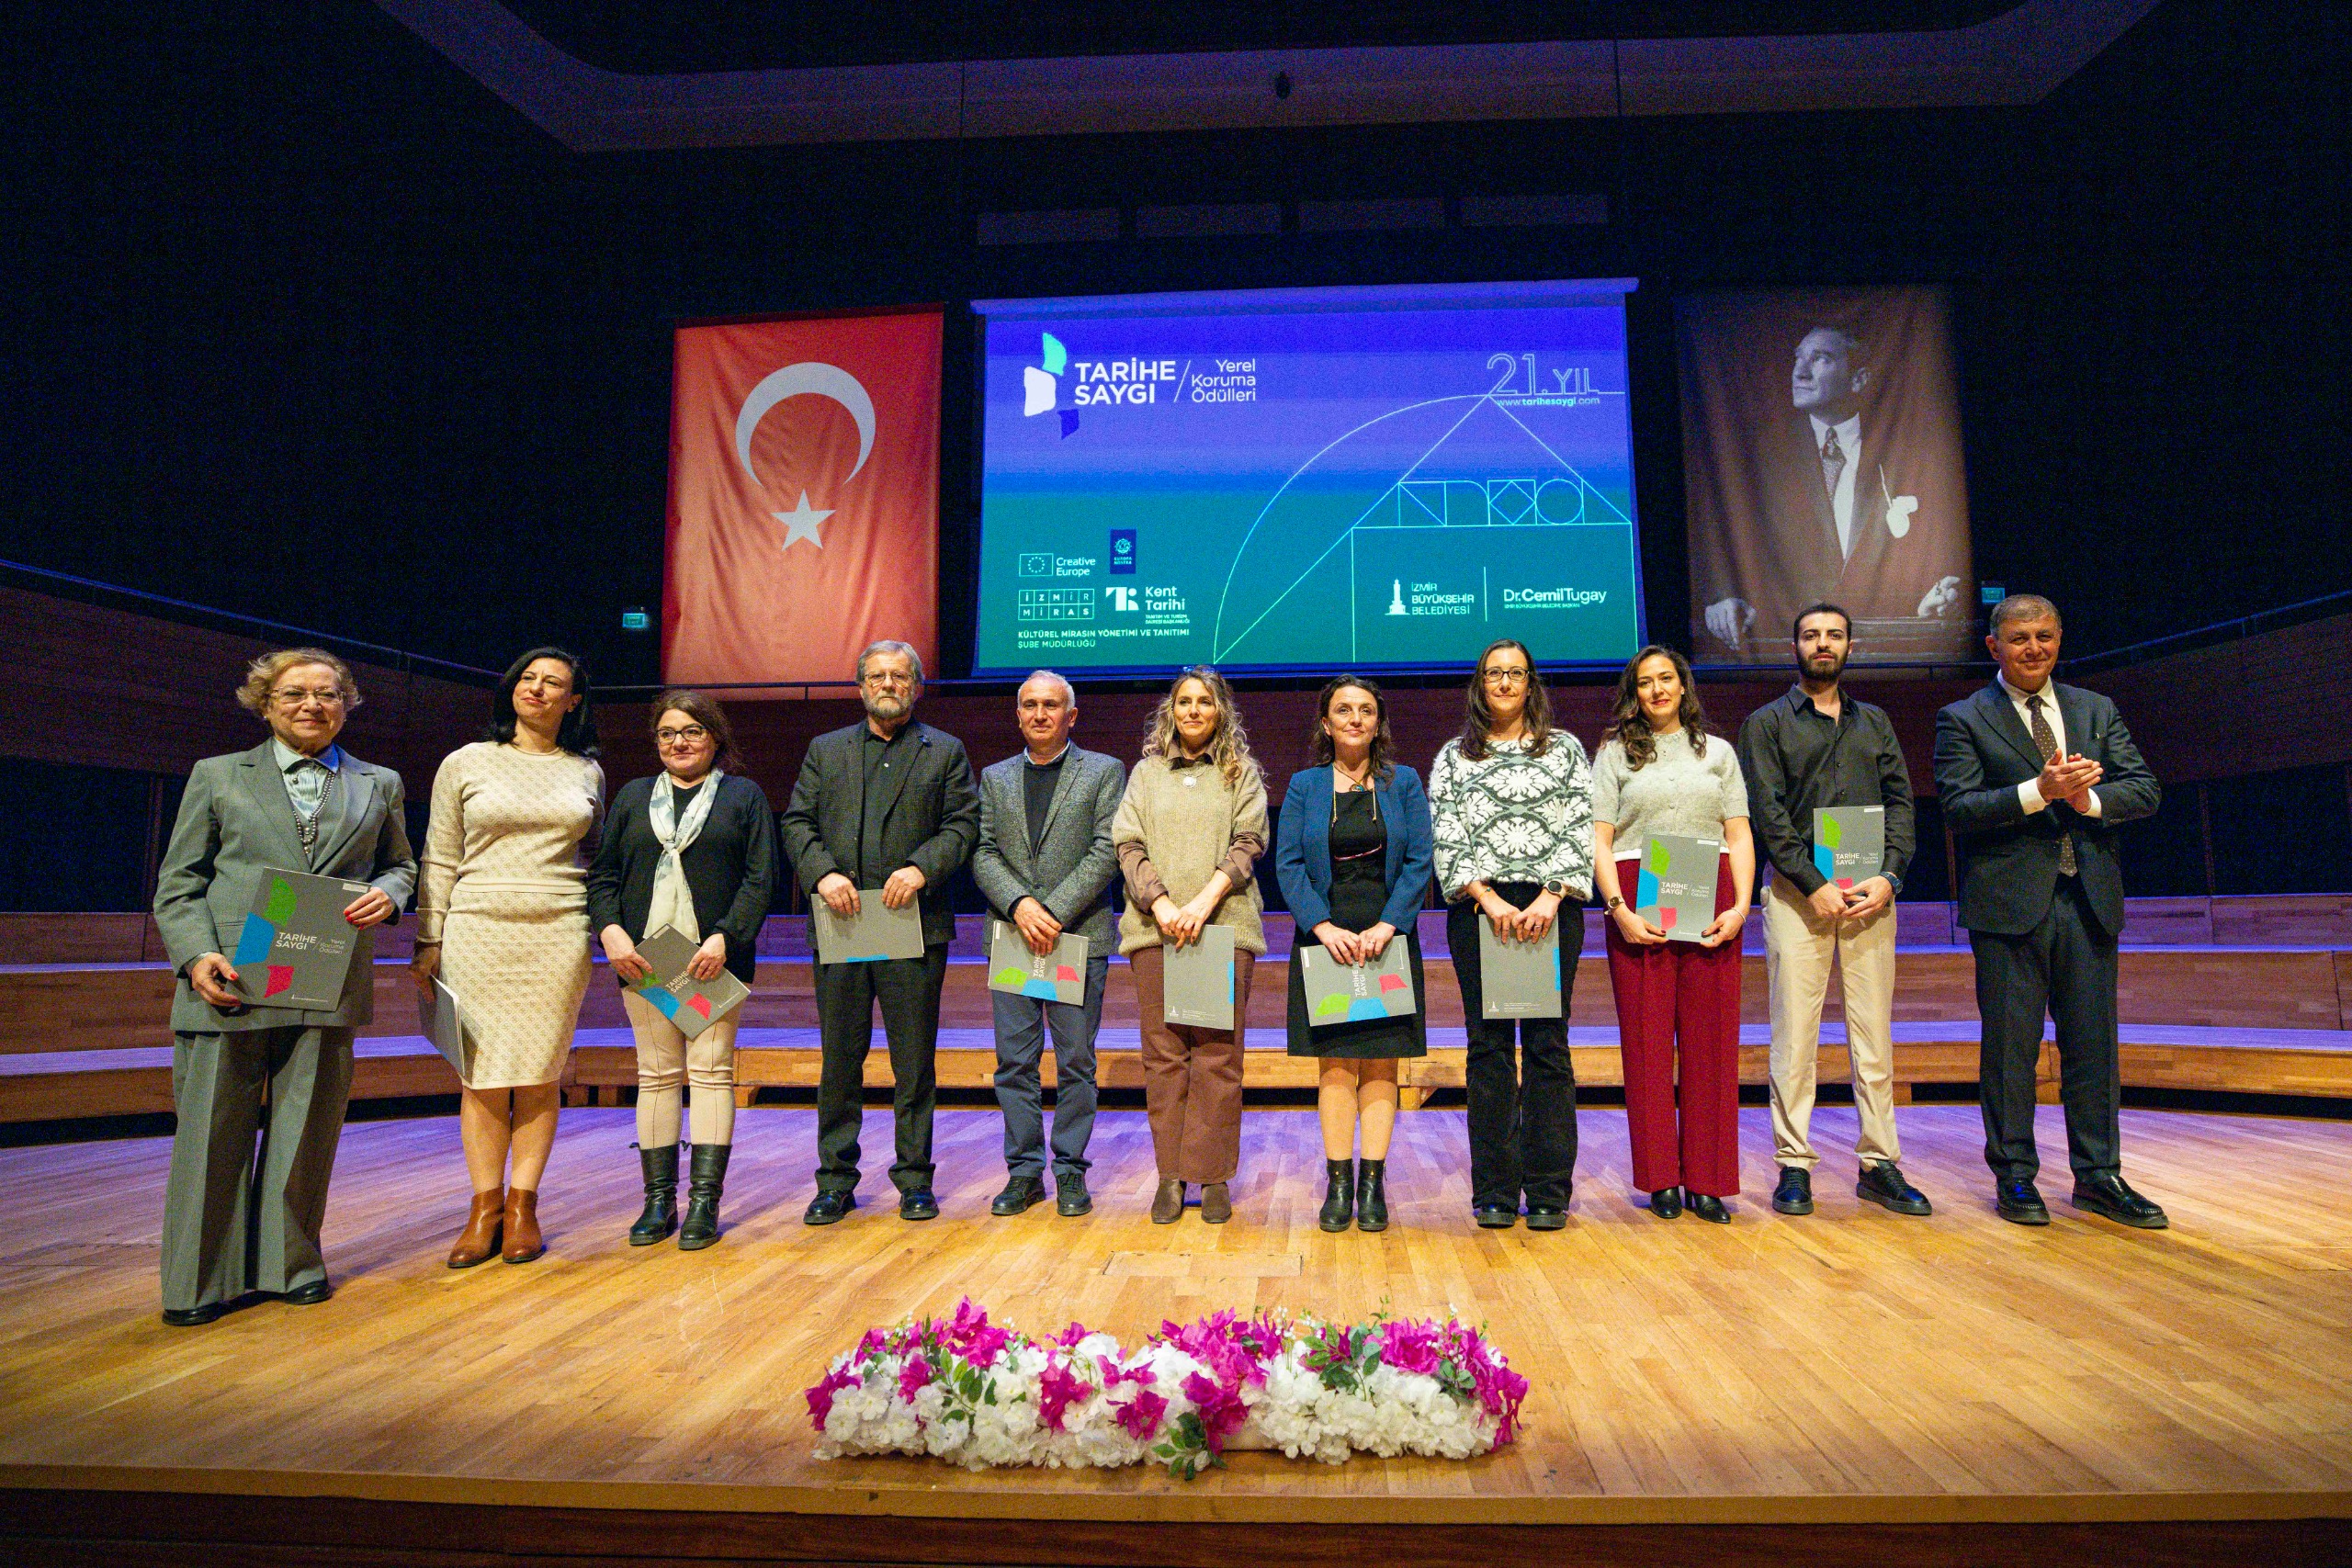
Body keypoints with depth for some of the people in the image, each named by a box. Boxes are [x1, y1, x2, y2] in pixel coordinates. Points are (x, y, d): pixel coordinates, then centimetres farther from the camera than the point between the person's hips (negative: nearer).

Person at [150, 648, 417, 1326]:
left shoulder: (378, 784, 16)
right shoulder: (217, 776, 11)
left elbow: (400, 864, 21)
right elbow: (178, 881, 8)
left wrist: (387, 894, -3)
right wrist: (197, 954, -8)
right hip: (230, 981, -1)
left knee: (307, 1128, 6)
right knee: (214, 1128, 2)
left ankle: (289, 1263, 21)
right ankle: (203, 1278, 16)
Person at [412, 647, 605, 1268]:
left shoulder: (587, 773, 11)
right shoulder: (465, 764, 7)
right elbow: (440, 861, 6)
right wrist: (428, 943, 2)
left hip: (558, 936, 1)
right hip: (478, 933, -1)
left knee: (540, 1071, 1)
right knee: (483, 1072, 0)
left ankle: (522, 1206, 11)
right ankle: (484, 1209, 10)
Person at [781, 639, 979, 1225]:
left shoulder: (945, 752, 10)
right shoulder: (825, 750, 16)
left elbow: (964, 824, 2)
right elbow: (798, 821, 9)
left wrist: (922, 868, -14)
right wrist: (821, 872, -9)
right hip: (840, 927, 2)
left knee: (915, 1062, 4)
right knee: (840, 1061, 8)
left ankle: (914, 1180, 15)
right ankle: (835, 1182, 18)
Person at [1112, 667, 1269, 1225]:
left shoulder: (1241, 772, 13)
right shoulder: (1147, 772, 17)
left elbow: (1248, 842, 2)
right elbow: (1128, 844, 7)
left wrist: (1205, 901, -12)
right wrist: (1162, 906, -9)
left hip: (1224, 926, -1)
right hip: (1156, 927, 2)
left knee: (1217, 1055, -3)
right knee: (1163, 1054, 1)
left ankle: (1214, 1177, 4)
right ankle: (1170, 1176, 8)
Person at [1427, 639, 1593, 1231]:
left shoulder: (1564, 748, 13)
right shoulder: (1454, 756, 12)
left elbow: (1580, 828, 4)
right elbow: (1445, 837, 3)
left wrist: (1551, 897, -9)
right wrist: (1488, 898, -10)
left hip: (1551, 907, 0)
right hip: (1479, 908, 0)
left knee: (1548, 1044, 0)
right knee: (1489, 1044, 1)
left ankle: (1548, 1192, 6)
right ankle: (1495, 1192, 7)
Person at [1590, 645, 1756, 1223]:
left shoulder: (1717, 752, 18)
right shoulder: (1615, 753, 10)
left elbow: (1739, 835, 11)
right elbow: (1598, 841, 2)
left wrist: (1741, 905, -3)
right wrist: (1619, 909, -11)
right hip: (1638, 904, -2)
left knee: (1710, 1040, 0)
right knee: (1647, 1039, -1)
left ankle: (1706, 1180, 8)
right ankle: (1660, 1178, 8)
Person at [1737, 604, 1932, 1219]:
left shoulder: (1875, 723, 18)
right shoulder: (1767, 723, 7)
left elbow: (1900, 801, 9)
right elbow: (1767, 811, -3)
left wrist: (1888, 876, -7)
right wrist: (1815, 885, -13)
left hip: (1870, 892, 3)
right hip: (1797, 891, -3)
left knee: (1874, 1036, 4)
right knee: (1795, 1037, -3)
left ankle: (1879, 1165, 12)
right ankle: (1794, 1167, 3)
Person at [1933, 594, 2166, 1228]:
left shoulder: (2097, 711, 15)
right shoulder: (1963, 719, 1)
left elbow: (2144, 790, 7)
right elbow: (1958, 808, -10)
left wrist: (2089, 798, -13)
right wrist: (2040, 791, -21)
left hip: (2088, 899, 4)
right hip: (2010, 903, -4)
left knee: (2093, 1043, 9)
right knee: (2010, 1045, 1)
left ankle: (2097, 1175, 21)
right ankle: (2015, 1177, 12)